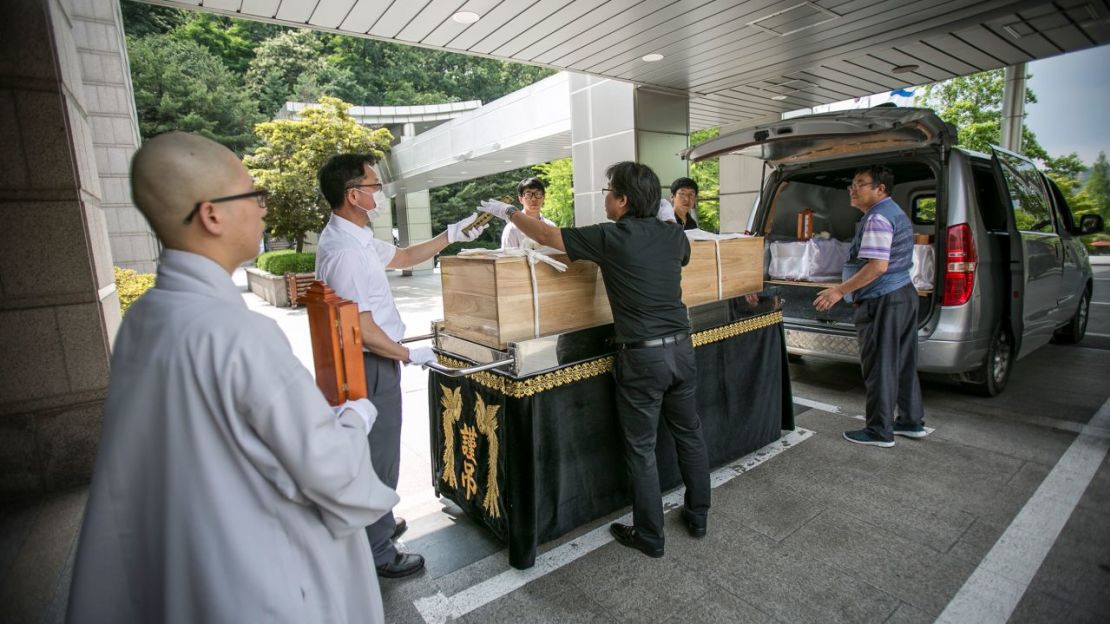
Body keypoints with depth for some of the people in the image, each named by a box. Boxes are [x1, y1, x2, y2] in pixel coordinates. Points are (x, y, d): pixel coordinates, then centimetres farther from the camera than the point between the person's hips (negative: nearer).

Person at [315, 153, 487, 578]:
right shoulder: (344, 251, -25)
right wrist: (410, 355, -12)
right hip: (371, 366, -10)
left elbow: (403, 257, 19)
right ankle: (378, 554, 25)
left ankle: (377, 525, 46)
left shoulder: (355, 237, 6)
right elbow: (364, 331, -25)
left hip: (373, 363, 10)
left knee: (376, 452, 25)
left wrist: (453, 234, 15)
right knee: (379, 458, 6)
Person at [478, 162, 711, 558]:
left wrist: (508, 212, 12)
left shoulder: (611, 238, -12)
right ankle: (698, 518, 36)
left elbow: (545, 236, -4)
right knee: (689, 435, 19)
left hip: (642, 356, -6)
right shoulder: (674, 235, 4)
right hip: (681, 347, 6)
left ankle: (650, 537, 22)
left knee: (641, 450, 8)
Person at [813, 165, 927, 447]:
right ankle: (912, 422, 28)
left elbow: (878, 266, -25)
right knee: (904, 364, 17)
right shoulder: (897, 213, 18)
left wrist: (840, 291, -22)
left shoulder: (877, 218, -16)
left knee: (879, 368, -2)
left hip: (882, 301, -11)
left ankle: (879, 432, 7)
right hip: (904, 294, 11)